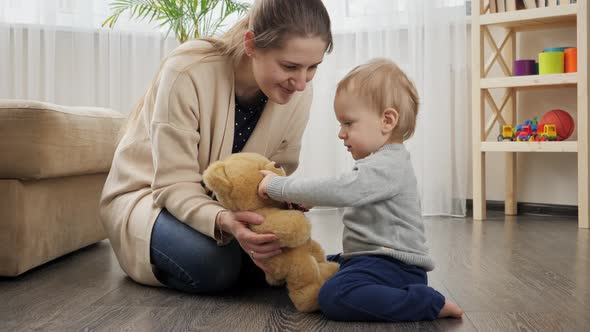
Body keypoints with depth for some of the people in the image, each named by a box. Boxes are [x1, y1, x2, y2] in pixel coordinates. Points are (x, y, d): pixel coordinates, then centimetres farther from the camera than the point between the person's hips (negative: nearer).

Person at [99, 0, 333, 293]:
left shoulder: (298, 92, -16)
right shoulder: (188, 73, -31)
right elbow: (174, 185, -28)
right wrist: (222, 222, -48)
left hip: (226, 202, 5)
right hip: (149, 193, -4)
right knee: (214, 264, -30)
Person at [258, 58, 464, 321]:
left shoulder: (386, 166, -20)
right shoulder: (382, 162, 15)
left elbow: (340, 190, -32)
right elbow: (345, 192, 24)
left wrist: (279, 186, -23)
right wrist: (304, 198, 9)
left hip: (393, 266, -11)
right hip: (370, 257, 11)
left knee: (334, 296, -32)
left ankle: (430, 303, -21)